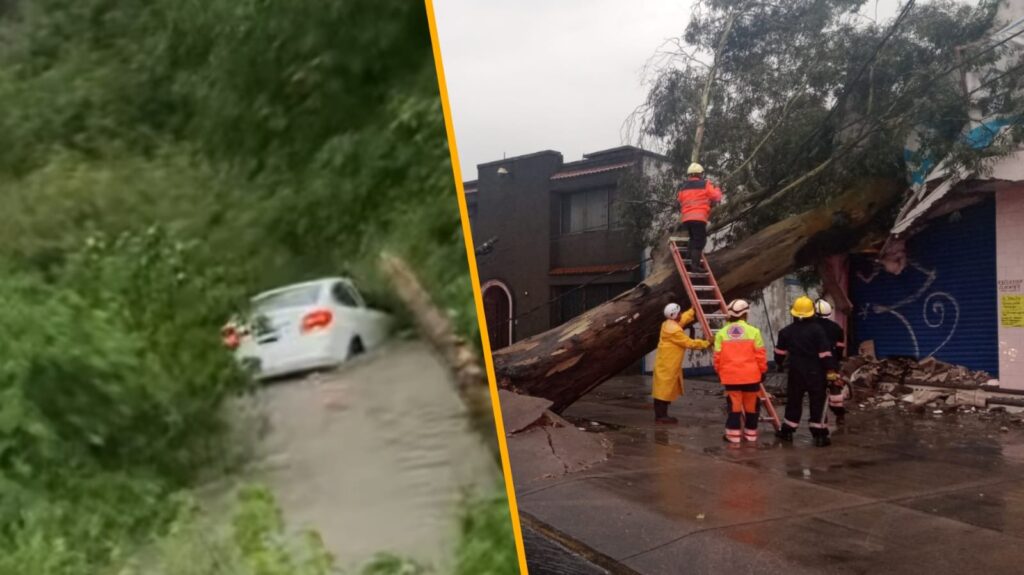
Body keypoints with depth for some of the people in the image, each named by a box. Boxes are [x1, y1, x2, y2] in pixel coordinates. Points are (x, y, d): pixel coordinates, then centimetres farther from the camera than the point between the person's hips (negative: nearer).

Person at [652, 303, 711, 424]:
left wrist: (693, 310, 29)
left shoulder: (668, 324, 8)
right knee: (664, 389, -5)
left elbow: (683, 319, 26)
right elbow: (689, 343, -19)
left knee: (666, 389, 13)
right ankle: (660, 416, -2)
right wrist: (706, 343, -11)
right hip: (667, 366, -10)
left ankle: (661, 415, 17)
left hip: (669, 364, 10)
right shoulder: (674, 330, -22)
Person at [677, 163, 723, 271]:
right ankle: (695, 264, -16)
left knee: (693, 240, 20)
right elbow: (716, 197, 6)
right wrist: (717, 189, 26)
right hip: (699, 217, -6)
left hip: (686, 218, 6)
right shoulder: (705, 184, 2)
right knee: (699, 241, -7)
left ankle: (693, 261, 17)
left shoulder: (683, 187, 17)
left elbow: (680, 203, 22)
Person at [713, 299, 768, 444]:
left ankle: (733, 434, 6)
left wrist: (719, 371, 15)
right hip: (751, 375, -1)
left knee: (734, 405, 6)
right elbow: (760, 355, -3)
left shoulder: (721, 333, -2)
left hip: (730, 376, 1)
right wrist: (763, 371, 10)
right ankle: (750, 432, 22)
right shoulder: (753, 331, -6)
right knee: (751, 405, 12)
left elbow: (717, 357, 0)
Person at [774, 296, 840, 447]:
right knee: (817, 403, 3)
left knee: (793, 402, 14)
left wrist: (780, 364, 29)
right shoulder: (817, 329, -10)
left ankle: (787, 431, 22)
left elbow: (780, 352, 11)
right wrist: (830, 370, -9)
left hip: (796, 372, 3)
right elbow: (825, 352, -13)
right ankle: (819, 435, 2)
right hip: (815, 372, -3)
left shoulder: (786, 331, 1)